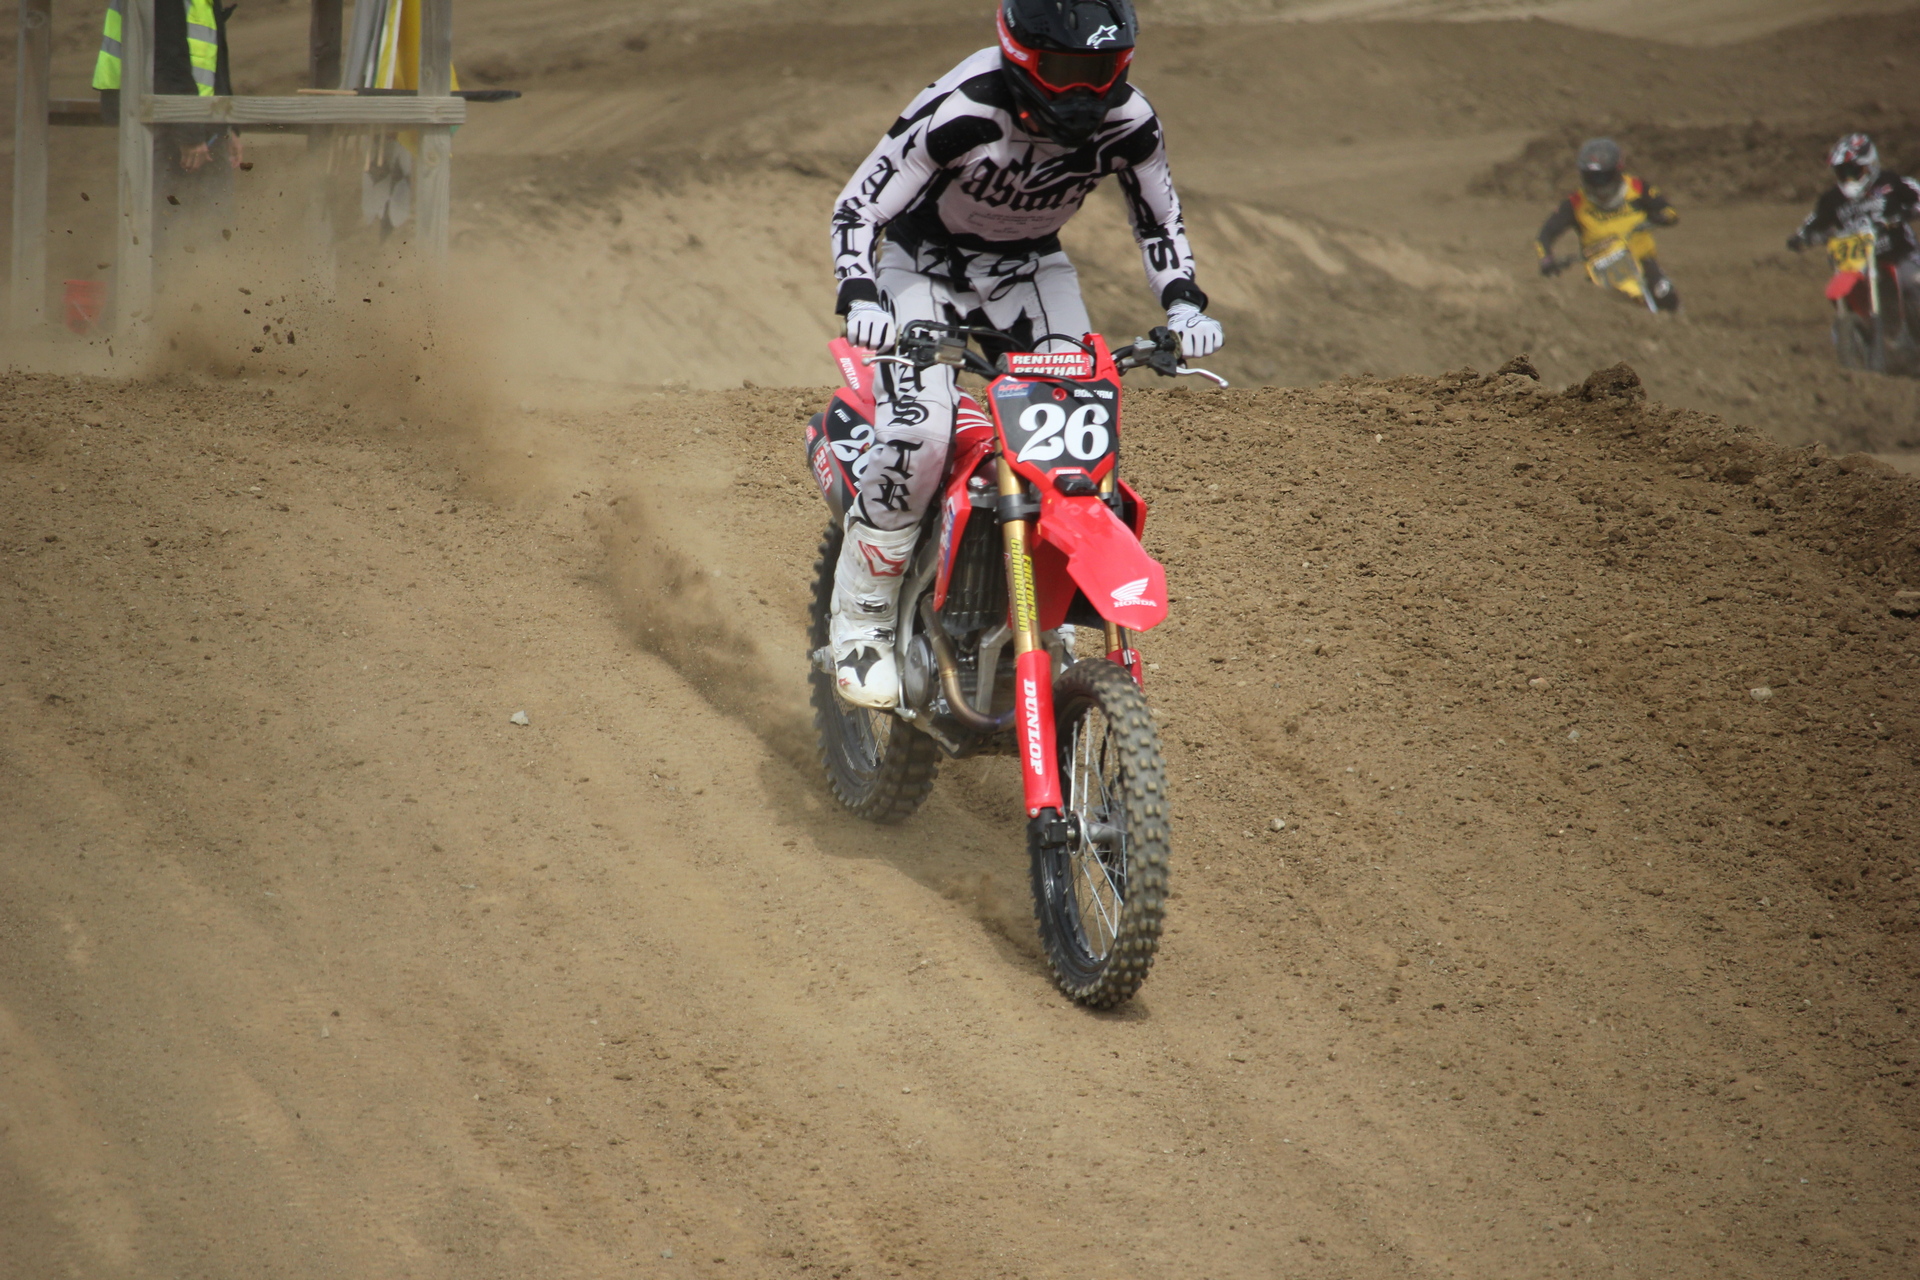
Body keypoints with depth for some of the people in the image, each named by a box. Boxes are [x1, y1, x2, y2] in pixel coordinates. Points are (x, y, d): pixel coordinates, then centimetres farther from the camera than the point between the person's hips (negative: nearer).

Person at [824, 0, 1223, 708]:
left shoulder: (1127, 121, -17)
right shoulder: (959, 112, -32)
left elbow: (1158, 217, 0)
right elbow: (858, 205, -24)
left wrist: (1183, 305, -16)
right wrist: (859, 298, -41)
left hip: (1032, 270, 4)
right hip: (925, 265, -4)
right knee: (919, 435, -27)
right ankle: (860, 621, -11)